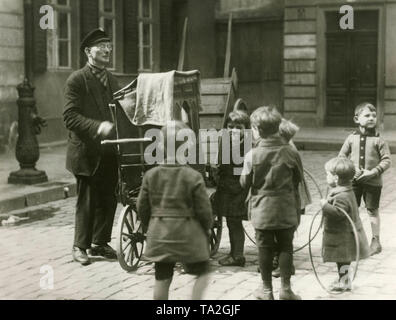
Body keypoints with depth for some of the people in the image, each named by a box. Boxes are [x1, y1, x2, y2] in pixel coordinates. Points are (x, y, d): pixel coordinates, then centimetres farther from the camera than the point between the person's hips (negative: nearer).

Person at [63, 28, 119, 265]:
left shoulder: (112, 81, 16)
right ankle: (80, 246, 12)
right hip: (87, 152, -6)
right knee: (87, 200, -1)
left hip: (109, 153, 6)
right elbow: (70, 117, -14)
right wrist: (97, 126, -25)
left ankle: (100, 243, 22)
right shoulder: (77, 80, -6)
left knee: (109, 199, 8)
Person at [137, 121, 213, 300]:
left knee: (162, 279, 11)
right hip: (188, 235, -4)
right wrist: (207, 227, 10)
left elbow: (142, 207, 4)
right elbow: (204, 209, -9)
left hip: (159, 235, 4)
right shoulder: (193, 177, -13)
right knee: (202, 273, 13)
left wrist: (150, 228, 19)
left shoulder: (150, 175, -1)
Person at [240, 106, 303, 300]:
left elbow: (245, 183, -4)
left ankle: (266, 289, 19)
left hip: (262, 210, -1)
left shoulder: (252, 155, -13)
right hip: (286, 210, 1)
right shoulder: (291, 153, -8)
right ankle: (285, 288, 15)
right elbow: (298, 179, 4)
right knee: (285, 247, 11)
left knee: (265, 249, 10)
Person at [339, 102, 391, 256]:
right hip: (354, 180, 2)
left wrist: (373, 172, -18)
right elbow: (342, 156, 6)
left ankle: (376, 241, 20)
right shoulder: (351, 138, 0)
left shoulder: (379, 140, -8)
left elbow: (386, 160, -8)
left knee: (372, 210, 9)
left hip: (372, 181, -2)